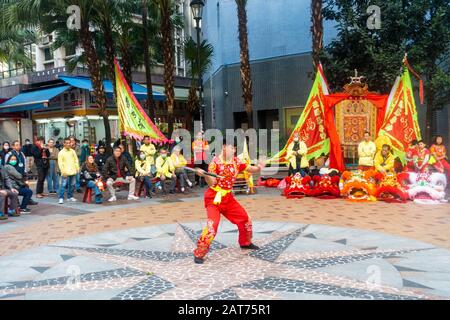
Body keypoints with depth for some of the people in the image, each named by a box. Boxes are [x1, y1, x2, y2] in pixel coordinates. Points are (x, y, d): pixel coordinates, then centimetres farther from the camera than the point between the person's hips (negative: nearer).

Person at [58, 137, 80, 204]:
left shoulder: (73, 151, 11)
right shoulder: (61, 152, -2)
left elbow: (76, 160, 15)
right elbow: (60, 163, -5)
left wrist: (77, 168, 7)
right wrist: (63, 171, -11)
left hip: (73, 171, 4)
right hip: (65, 172, -4)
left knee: (72, 185, 9)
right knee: (63, 185, -8)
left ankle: (70, 197, 21)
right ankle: (61, 198, -3)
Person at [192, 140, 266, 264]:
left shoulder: (236, 161, 0)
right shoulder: (215, 162, -16)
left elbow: (252, 169, 5)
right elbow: (212, 183, -19)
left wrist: (259, 167, -17)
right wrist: (205, 175, -39)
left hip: (228, 197, 7)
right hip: (214, 198, -7)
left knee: (244, 218, 14)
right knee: (212, 224, -21)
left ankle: (245, 243, 39)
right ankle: (199, 253, -8)